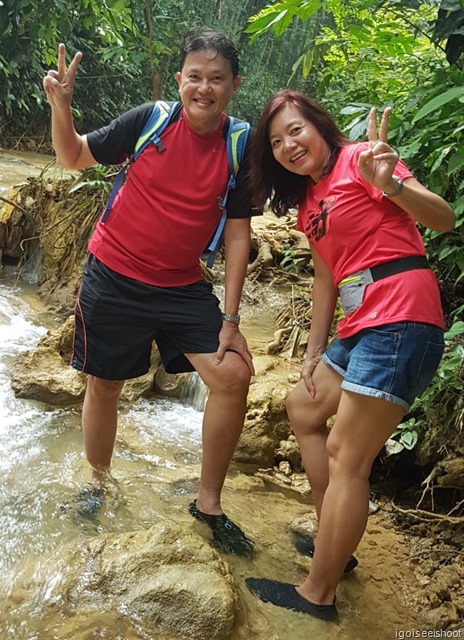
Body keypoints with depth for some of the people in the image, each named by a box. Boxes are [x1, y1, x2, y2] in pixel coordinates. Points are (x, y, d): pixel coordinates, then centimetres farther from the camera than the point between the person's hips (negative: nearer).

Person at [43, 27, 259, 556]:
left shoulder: (240, 149, -5)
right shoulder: (149, 121, -8)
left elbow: (237, 236, -4)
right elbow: (73, 158, 2)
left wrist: (230, 319, -8)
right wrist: (61, 104, -18)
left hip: (183, 287, 1)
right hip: (113, 278, -1)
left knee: (234, 376, -10)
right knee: (104, 387, 10)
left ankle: (208, 503, 9)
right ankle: (98, 484, 39)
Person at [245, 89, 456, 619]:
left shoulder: (359, 159, -6)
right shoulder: (307, 201, 19)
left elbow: (443, 219, -15)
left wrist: (391, 185, -34)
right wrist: (313, 352, 16)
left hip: (399, 318, -10)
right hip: (360, 326, 11)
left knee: (346, 456, -9)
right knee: (303, 407, 23)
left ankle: (317, 594, 3)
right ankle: (331, 540, 31)